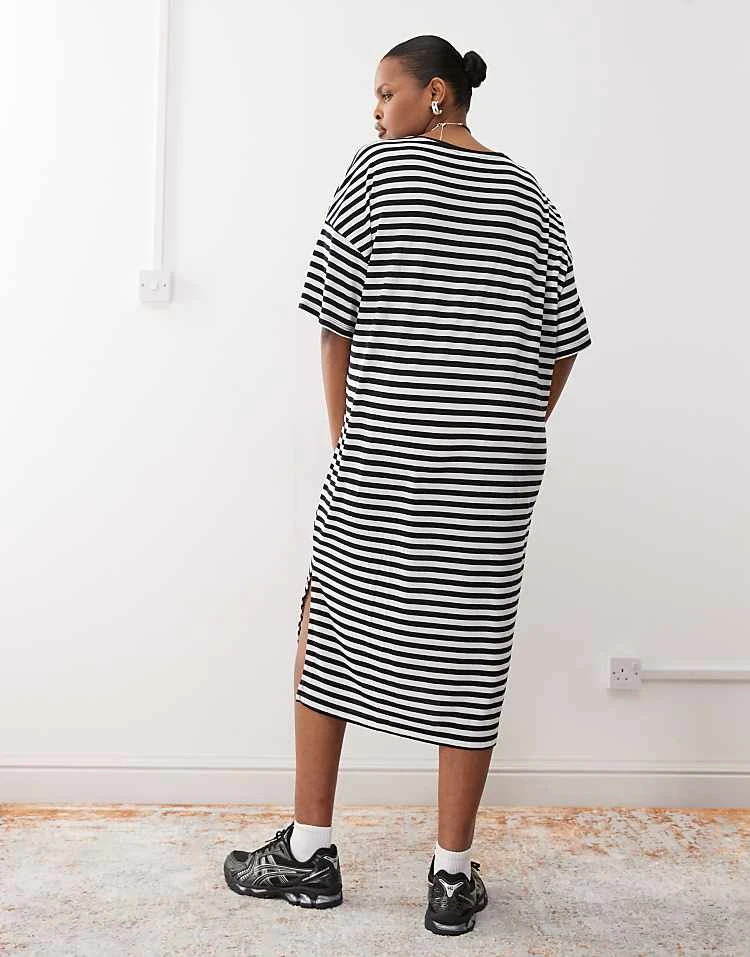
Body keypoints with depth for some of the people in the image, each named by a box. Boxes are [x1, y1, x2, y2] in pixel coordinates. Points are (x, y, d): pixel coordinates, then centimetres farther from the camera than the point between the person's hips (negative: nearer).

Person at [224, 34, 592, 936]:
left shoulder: (379, 169, 1)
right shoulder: (530, 197, 12)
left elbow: (336, 321, -3)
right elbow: (561, 346, 9)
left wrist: (345, 439, 5)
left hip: (379, 460, -3)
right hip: (498, 472, 4)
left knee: (329, 633, 12)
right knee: (470, 655, 7)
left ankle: (309, 852, 21)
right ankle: (453, 878, 17)